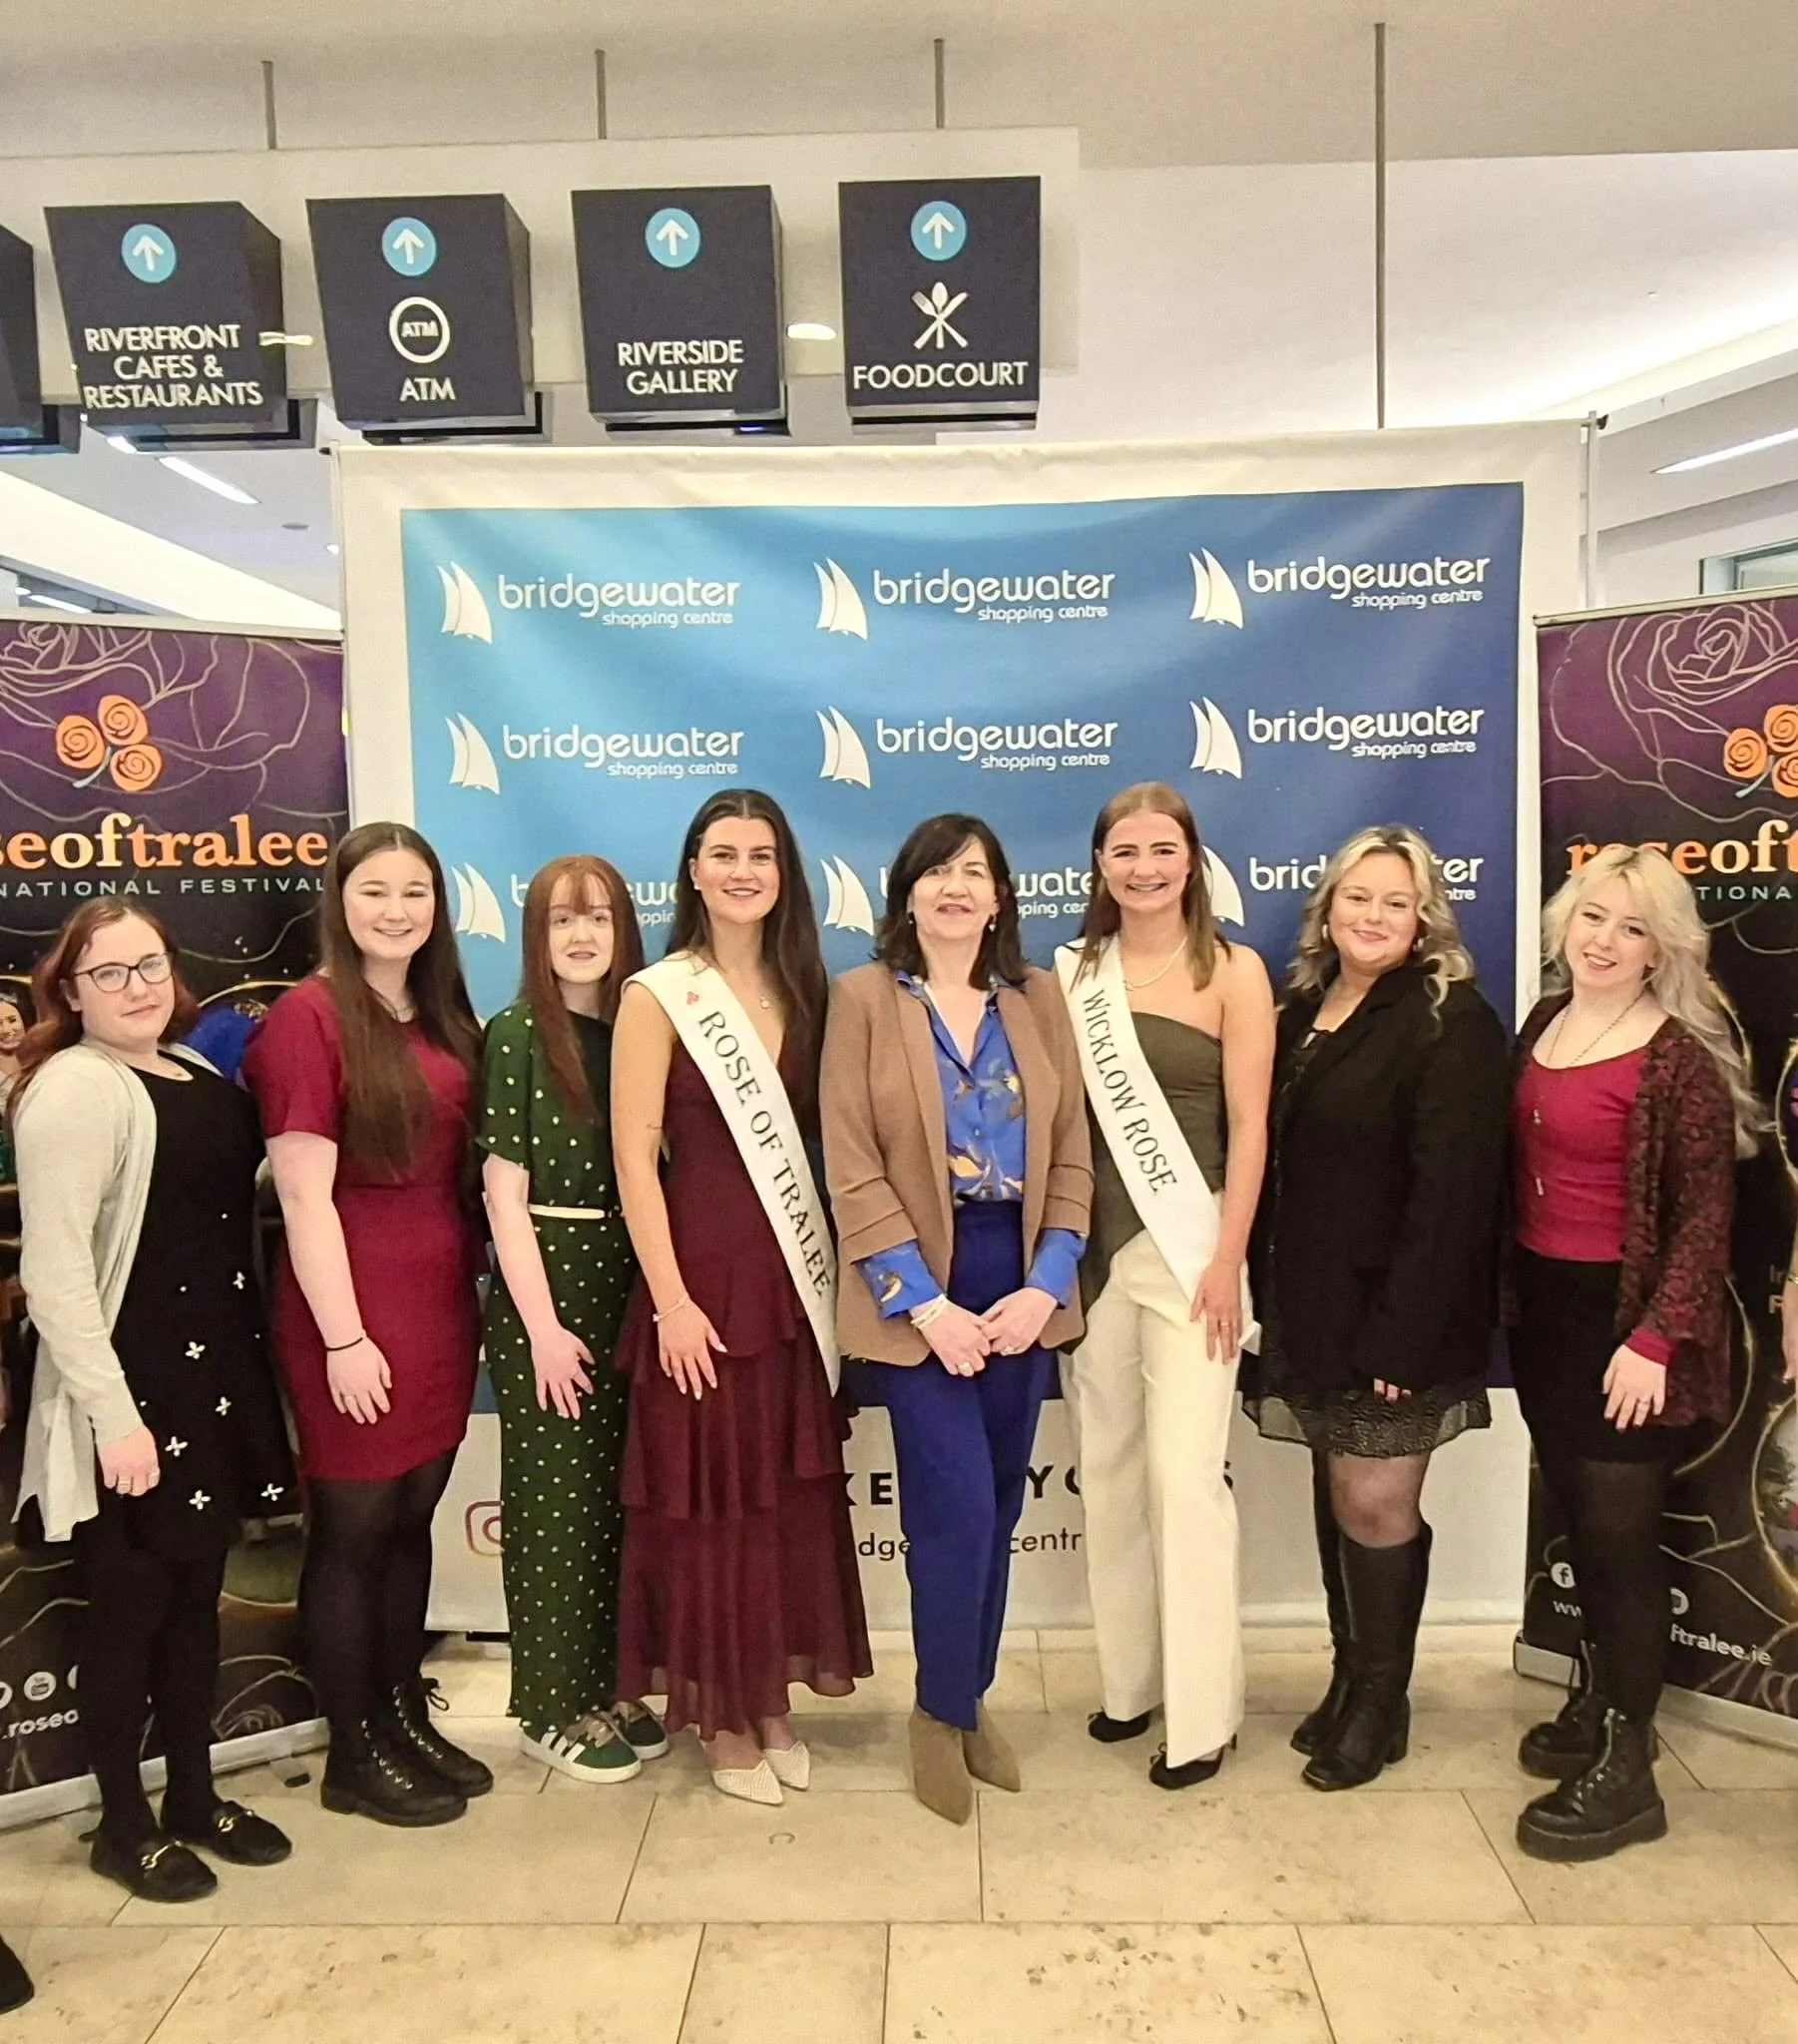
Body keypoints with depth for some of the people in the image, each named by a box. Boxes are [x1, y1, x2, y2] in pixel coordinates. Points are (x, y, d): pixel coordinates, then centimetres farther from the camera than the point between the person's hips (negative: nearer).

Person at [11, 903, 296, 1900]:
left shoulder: (194, 1073, 10)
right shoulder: (76, 1088, -15)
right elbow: (54, 1273, -20)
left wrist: (247, 1368, 13)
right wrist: (113, 1413, -21)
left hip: (220, 1373, 8)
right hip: (130, 1390, -8)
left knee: (196, 1594, 17)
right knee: (129, 1603, 7)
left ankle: (195, 1797, 33)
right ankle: (123, 1823, 26)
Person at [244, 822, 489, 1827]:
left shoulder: (446, 1015, 9)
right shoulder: (309, 1014, -12)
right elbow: (305, 1192, -15)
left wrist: (474, 1293, 9)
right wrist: (343, 1334, -16)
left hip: (442, 1302, 6)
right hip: (356, 1309, -6)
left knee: (413, 1519, 17)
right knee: (353, 1530, 8)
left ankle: (406, 1716, 33)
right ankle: (354, 1755, 25)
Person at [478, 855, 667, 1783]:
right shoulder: (516, 1035, -6)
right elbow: (505, 1194, -9)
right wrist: (543, 1326, -12)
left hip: (630, 1290, 5)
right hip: (544, 1292, -4)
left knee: (620, 1497, 12)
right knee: (555, 1501, 5)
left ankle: (608, 1686, 29)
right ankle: (552, 1707, 22)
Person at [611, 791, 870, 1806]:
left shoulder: (803, 991, 9)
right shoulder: (659, 996, -6)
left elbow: (820, 1140, 9)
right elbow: (636, 1156, -10)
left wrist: (830, 1274, 3)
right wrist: (670, 1300, -15)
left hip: (798, 1277, 5)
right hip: (705, 1273, -5)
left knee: (795, 1493, 12)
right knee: (711, 1497, 5)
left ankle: (773, 1699, 30)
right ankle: (722, 1716, 24)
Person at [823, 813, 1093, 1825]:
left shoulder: (1040, 998, 5)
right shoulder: (864, 997, -4)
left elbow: (1073, 1154, 4)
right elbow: (852, 1167, -9)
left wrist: (1045, 1286, -7)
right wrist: (925, 1301, -14)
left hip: (1022, 1285, 4)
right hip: (917, 1289, -4)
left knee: (1000, 1503, 12)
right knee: (957, 1505, -5)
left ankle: (975, 1699, 33)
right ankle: (942, 1712, 20)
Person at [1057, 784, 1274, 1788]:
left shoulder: (1234, 971, -3)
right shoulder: (1073, 971, 7)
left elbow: (1249, 1128, -6)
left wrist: (1227, 1261, -11)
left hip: (1188, 1243, -4)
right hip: (1091, 1243, 4)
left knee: (1185, 1474, -4)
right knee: (1107, 1468, 11)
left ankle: (1202, 1711, 12)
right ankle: (1129, 1679, 27)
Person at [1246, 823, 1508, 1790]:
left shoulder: (1450, 1021, -11)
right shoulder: (1300, 1010, 9)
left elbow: (1451, 1189, -18)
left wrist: (1403, 1336, -20)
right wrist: (1270, 1297, 6)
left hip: (1394, 1312, -6)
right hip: (1309, 1304, 6)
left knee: (1375, 1503, 3)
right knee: (1336, 1495, 15)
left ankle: (1380, 1702, 23)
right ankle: (1351, 1675, 32)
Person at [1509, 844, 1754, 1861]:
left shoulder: (1679, 1057, -14)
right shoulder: (1545, 1021, 6)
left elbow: (1706, 1215, -14)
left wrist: (1655, 1338, -19)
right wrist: (1511, 1288, 9)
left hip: (1623, 1319, -6)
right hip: (1543, 1306, 6)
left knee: (1622, 1535, 3)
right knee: (1579, 1520, 17)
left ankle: (1626, 1769, 18)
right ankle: (1598, 1703, 36)